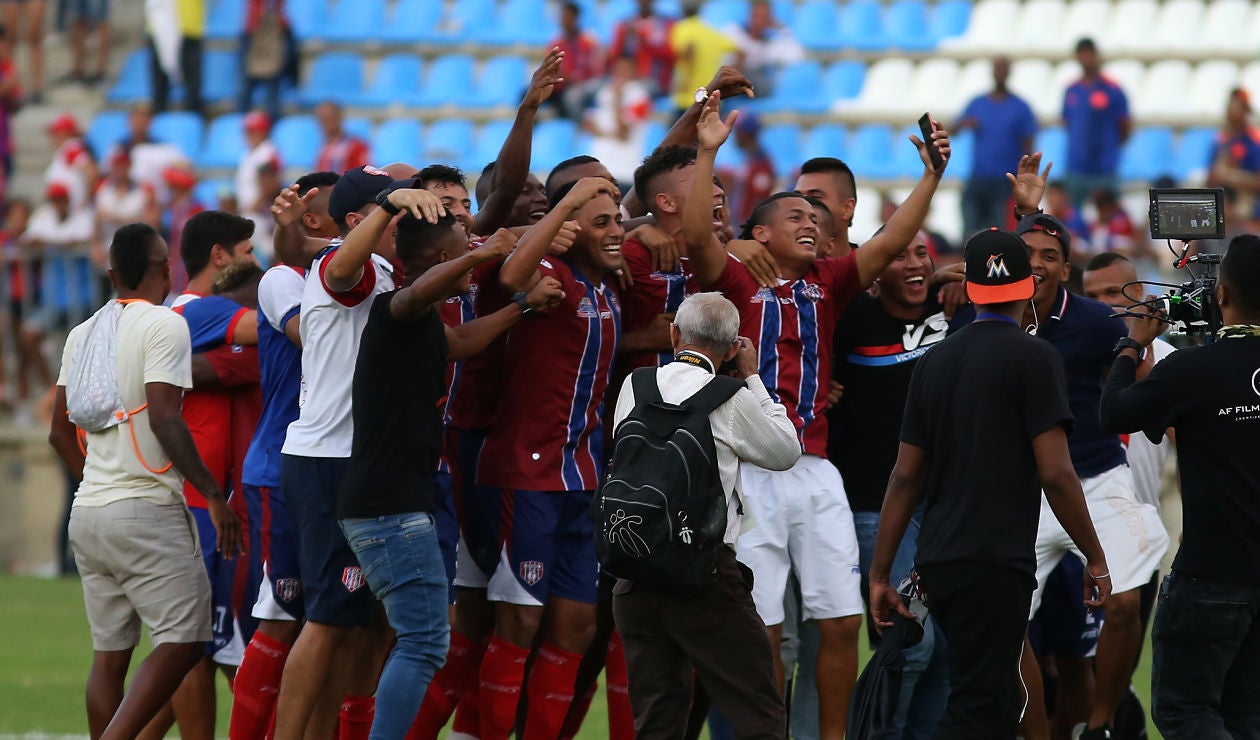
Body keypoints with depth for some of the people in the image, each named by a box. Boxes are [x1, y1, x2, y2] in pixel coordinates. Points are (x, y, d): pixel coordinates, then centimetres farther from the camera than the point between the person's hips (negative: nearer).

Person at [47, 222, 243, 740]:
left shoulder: (84, 333, 14)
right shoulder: (165, 325, -8)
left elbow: (60, 433, 18)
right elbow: (163, 419, -18)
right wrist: (213, 494, -14)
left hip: (89, 511, 8)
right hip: (147, 511, -8)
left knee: (109, 654, 9)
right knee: (183, 641, -6)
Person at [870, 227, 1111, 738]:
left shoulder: (935, 361, 12)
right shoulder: (1033, 359, -6)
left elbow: (905, 476, 11)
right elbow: (1055, 473, -11)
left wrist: (879, 575, 14)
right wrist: (1096, 560, -2)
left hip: (937, 563, 7)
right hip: (996, 563, -7)